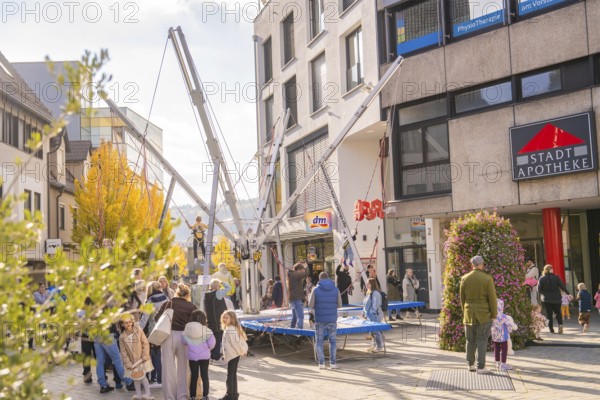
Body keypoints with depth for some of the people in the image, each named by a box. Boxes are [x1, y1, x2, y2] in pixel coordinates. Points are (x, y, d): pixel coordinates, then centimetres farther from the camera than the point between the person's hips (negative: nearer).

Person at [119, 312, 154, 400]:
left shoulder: (139, 331, -11)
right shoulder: (122, 337, -5)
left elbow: (145, 344, -9)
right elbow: (123, 352, -4)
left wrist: (145, 357, -13)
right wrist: (128, 364, -9)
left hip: (142, 360, -3)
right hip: (132, 362, 3)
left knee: (143, 376, -8)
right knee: (135, 378, 10)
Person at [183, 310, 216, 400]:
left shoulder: (186, 330, -4)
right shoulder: (206, 330, -11)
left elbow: (184, 342, 2)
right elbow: (211, 343, -9)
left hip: (192, 356, 2)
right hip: (204, 356, -2)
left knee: (194, 376, 10)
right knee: (204, 376, 6)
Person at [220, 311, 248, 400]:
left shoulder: (230, 330, -20)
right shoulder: (235, 328, 12)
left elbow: (236, 342, -22)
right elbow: (242, 339, 13)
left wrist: (242, 352, -11)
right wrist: (244, 350, 10)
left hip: (232, 355, -10)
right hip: (235, 355, 10)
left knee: (230, 375, -4)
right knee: (233, 374, 15)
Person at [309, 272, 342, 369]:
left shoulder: (316, 290, -6)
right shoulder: (336, 289, -1)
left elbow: (310, 305, -5)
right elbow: (339, 305, 3)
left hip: (319, 320, -1)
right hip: (332, 319, 1)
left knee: (319, 342, 10)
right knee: (332, 341, 12)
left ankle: (321, 363, 7)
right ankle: (332, 362, 9)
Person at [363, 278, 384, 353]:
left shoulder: (375, 293, -17)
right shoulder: (369, 293, 15)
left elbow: (375, 305, -21)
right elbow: (366, 304, 22)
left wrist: (372, 313, -22)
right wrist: (364, 313, 18)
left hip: (375, 316, -10)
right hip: (369, 316, 10)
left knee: (376, 331, -7)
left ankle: (379, 347, 0)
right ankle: (374, 345, 26)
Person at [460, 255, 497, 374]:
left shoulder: (464, 279, 1)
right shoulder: (487, 279, -10)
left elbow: (462, 298, 8)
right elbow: (492, 298, -7)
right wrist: (493, 314, 2)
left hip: (469, 314, 3)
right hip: (483, 314, -3)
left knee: (470, 340, 13)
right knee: (482, 341, 1)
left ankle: (470, 364, 22)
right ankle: (480, 367, 1)